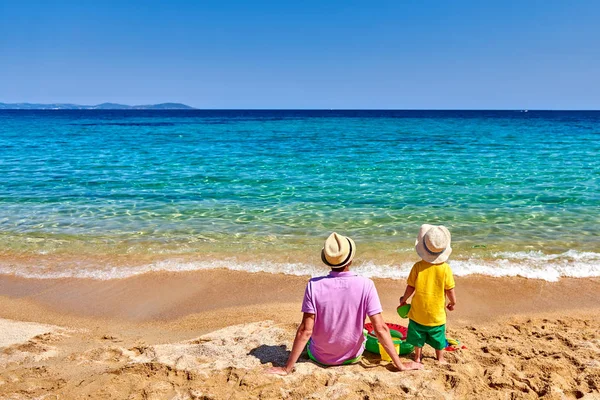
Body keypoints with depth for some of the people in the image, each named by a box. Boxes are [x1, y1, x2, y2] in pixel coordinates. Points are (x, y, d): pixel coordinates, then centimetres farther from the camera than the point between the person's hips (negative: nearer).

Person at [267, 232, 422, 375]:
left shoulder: (314, 285, -23)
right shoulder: (366, 285, -23)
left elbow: (305, 330, -22)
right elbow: (380, 328, -21)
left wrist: (287, 368, -13)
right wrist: (400, 364, -10)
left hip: (320, 357, 0)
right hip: (353, 356, 1)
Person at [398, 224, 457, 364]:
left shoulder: (418, 266, -13)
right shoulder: (445, 268, -15)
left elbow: (410, 287, -7)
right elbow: (450, 290, -9)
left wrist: (403, 299, 10)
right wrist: (453, 302, 11)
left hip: (418, 311, 0)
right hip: (437, 313, 0)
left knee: (418, 336, 17)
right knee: (438, 337, 19)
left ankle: (417, 358, 28)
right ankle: (440, 359, 31)